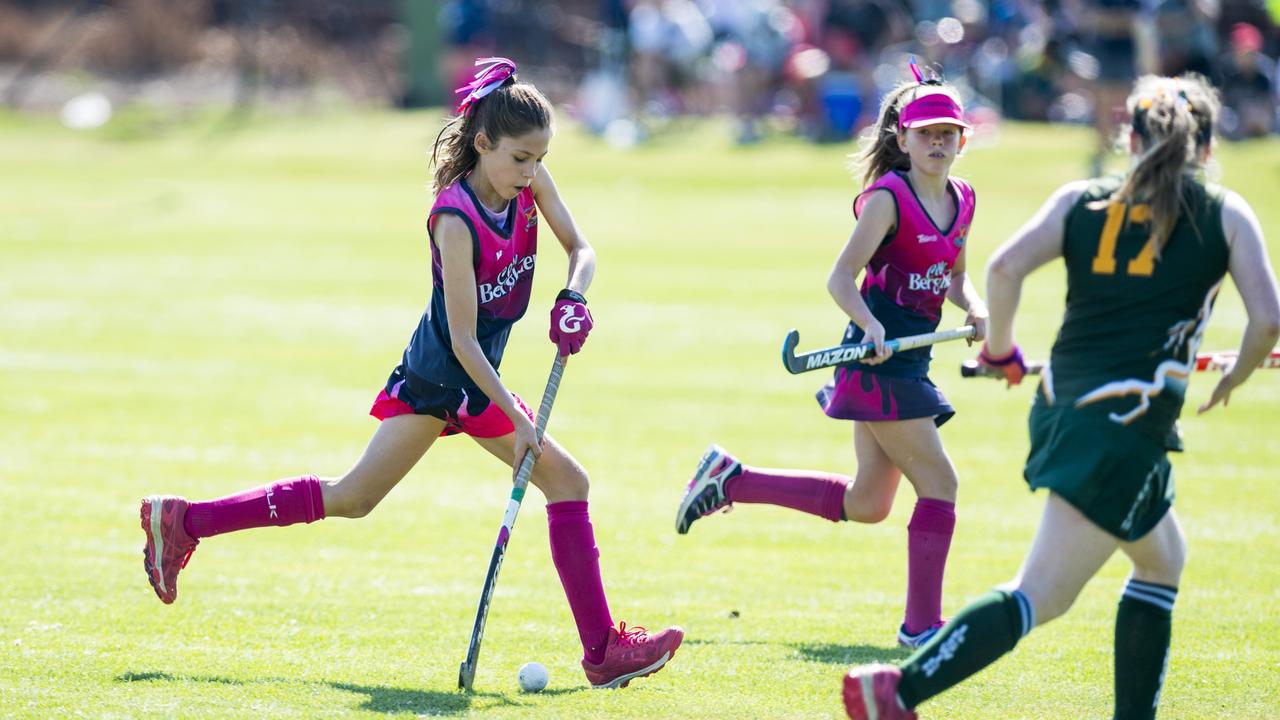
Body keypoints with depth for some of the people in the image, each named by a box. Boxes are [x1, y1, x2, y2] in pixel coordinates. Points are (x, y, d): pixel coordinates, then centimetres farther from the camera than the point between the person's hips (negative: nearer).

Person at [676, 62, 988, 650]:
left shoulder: (961, 201, 10)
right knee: (939, 483, -10)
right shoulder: (888, 197, -13)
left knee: (865, 504, 16)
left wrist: (974, 309, 3)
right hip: (879, 360, -9)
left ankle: (730, 478, 26)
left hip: (910, 361, 9)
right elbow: (841, 277, -16)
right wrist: (871, 325, -32)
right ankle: (922, 623, -2)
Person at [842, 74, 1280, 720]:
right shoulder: (1226, 214, 5)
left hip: (1061, 405, 6)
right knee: (1040, 596, -6)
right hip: (1129, 423, -6)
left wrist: (999, 350, 11)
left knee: (1162, 558, 27)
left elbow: (1004, 267, -4)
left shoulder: (1081, 200, 11)